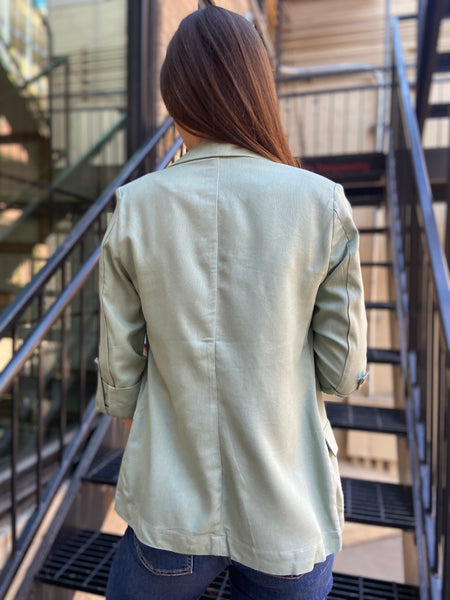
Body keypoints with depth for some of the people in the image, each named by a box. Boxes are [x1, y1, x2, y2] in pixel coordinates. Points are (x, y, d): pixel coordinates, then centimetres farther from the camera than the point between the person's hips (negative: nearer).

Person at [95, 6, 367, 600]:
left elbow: (119, 368, -5)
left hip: (172, 511, 1)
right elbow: (342, 370, -7)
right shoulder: (324, 205, -14)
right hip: (289, 518, 1)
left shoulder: (134, 208, -12)